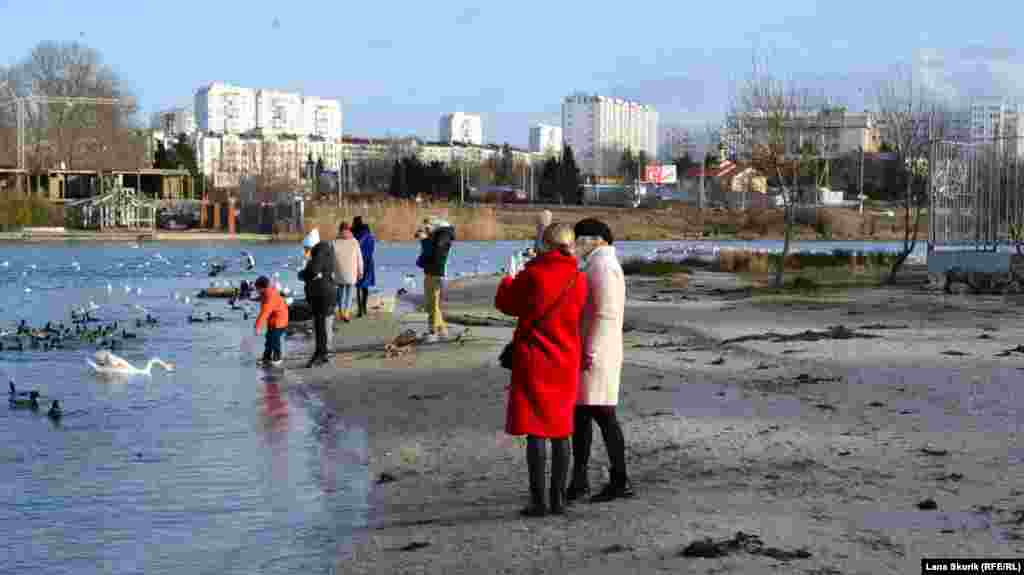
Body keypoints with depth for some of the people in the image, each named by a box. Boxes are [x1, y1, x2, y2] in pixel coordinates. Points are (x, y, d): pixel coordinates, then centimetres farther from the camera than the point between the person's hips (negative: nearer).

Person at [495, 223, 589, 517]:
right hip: (565, 361, 4)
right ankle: (558, 498, 13)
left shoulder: (533, 275, -12)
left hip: (533, 360, -4)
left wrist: (508, 281, 23)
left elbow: (505, 303, 1)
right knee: (560, 430, 11)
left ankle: (538, 500, -2)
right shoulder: (579, 279, -2)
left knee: (535, 430, 0)